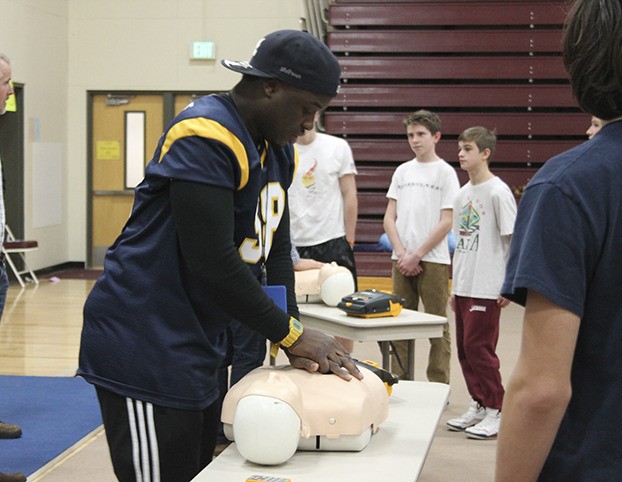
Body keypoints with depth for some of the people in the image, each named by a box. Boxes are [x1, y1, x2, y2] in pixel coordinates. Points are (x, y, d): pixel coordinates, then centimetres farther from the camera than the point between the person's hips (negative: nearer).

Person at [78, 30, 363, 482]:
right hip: (145, 354, -9)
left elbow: (275, 250, 10)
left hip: (197, 351, 10)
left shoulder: (278, 149, 10)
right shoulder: (206, 138, -20)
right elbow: (212, 263, -24)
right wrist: (291, 334, -15)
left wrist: (295, 343, 0)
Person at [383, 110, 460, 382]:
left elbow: (446, 222, -7)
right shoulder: (402, 171, 12)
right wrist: (401, 254, -4)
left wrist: (416, 255, -10)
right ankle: (399, 383, 14)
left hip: (433, 260, -4)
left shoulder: (445, 172, -1)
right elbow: (389, 218, 10)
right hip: (401, 260, 4)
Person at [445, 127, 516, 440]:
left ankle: (496, 412, 3)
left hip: (487, 288, -8)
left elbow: (515, 240, -10)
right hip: (463, 286, 8)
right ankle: (477, 405, 20)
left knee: (479, 346, -7)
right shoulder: (462, 194, 13)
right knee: (465, 347, 9)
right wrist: (455, 287, 17)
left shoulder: (498, 192, -9)